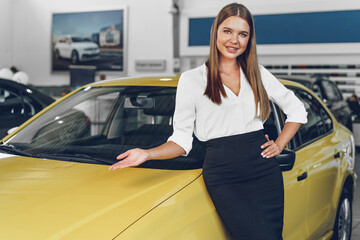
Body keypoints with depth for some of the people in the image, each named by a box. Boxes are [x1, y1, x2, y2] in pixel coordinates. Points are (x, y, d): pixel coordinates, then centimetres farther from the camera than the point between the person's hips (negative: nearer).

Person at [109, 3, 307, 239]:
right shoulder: (191, 80, 4)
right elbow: (182, 139, 4)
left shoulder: (258, 74, 13)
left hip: (264, 169, 4)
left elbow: (297, 109, 22)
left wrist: (279, 145, 10)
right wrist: (147, 154, -12)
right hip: (222, 175, -3)